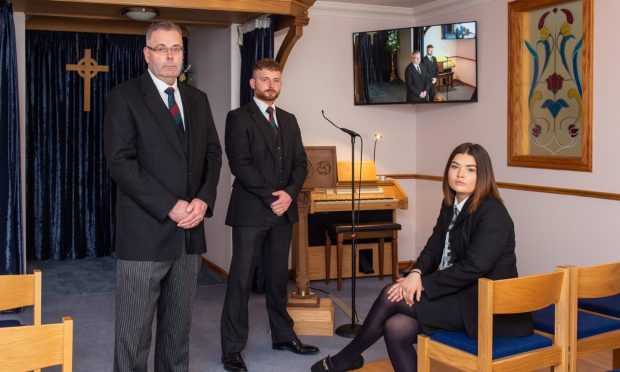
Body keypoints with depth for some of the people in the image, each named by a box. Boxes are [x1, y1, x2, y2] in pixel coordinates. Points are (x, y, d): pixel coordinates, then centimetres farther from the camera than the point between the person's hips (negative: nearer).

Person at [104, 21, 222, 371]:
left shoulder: (197, 99, 13)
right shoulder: (125, 96, -3)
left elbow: (213, 154, 13)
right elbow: (120, 162, -12)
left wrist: (204, 200, -4)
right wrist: (170, 207, -16)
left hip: (190, 230, 5)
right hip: (145, 231, -5)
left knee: (179, 326, 14)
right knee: (134, 330, 2)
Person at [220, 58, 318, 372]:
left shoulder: (289, 120, 16)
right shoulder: (238, 118, -3)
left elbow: (300, 162, 11)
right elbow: (240, 164, -13)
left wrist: (289, 193, -7)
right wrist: (270, 198, -15)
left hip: (283, 211, 6)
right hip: (251, 211, -6)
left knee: (278, 276, 14)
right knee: (241, 280, -1)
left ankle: (283, 335, 26)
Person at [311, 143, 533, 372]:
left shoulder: (492, 213, -15)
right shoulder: (450, 204, 11)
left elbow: (473, 267, -23)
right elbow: (433, 248, 9)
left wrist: (424, 284, -20)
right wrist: (416, 273, -13)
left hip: (485, 305, -8)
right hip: (458, 293, 8)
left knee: (391, 296, -14)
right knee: (395, 329, -13)